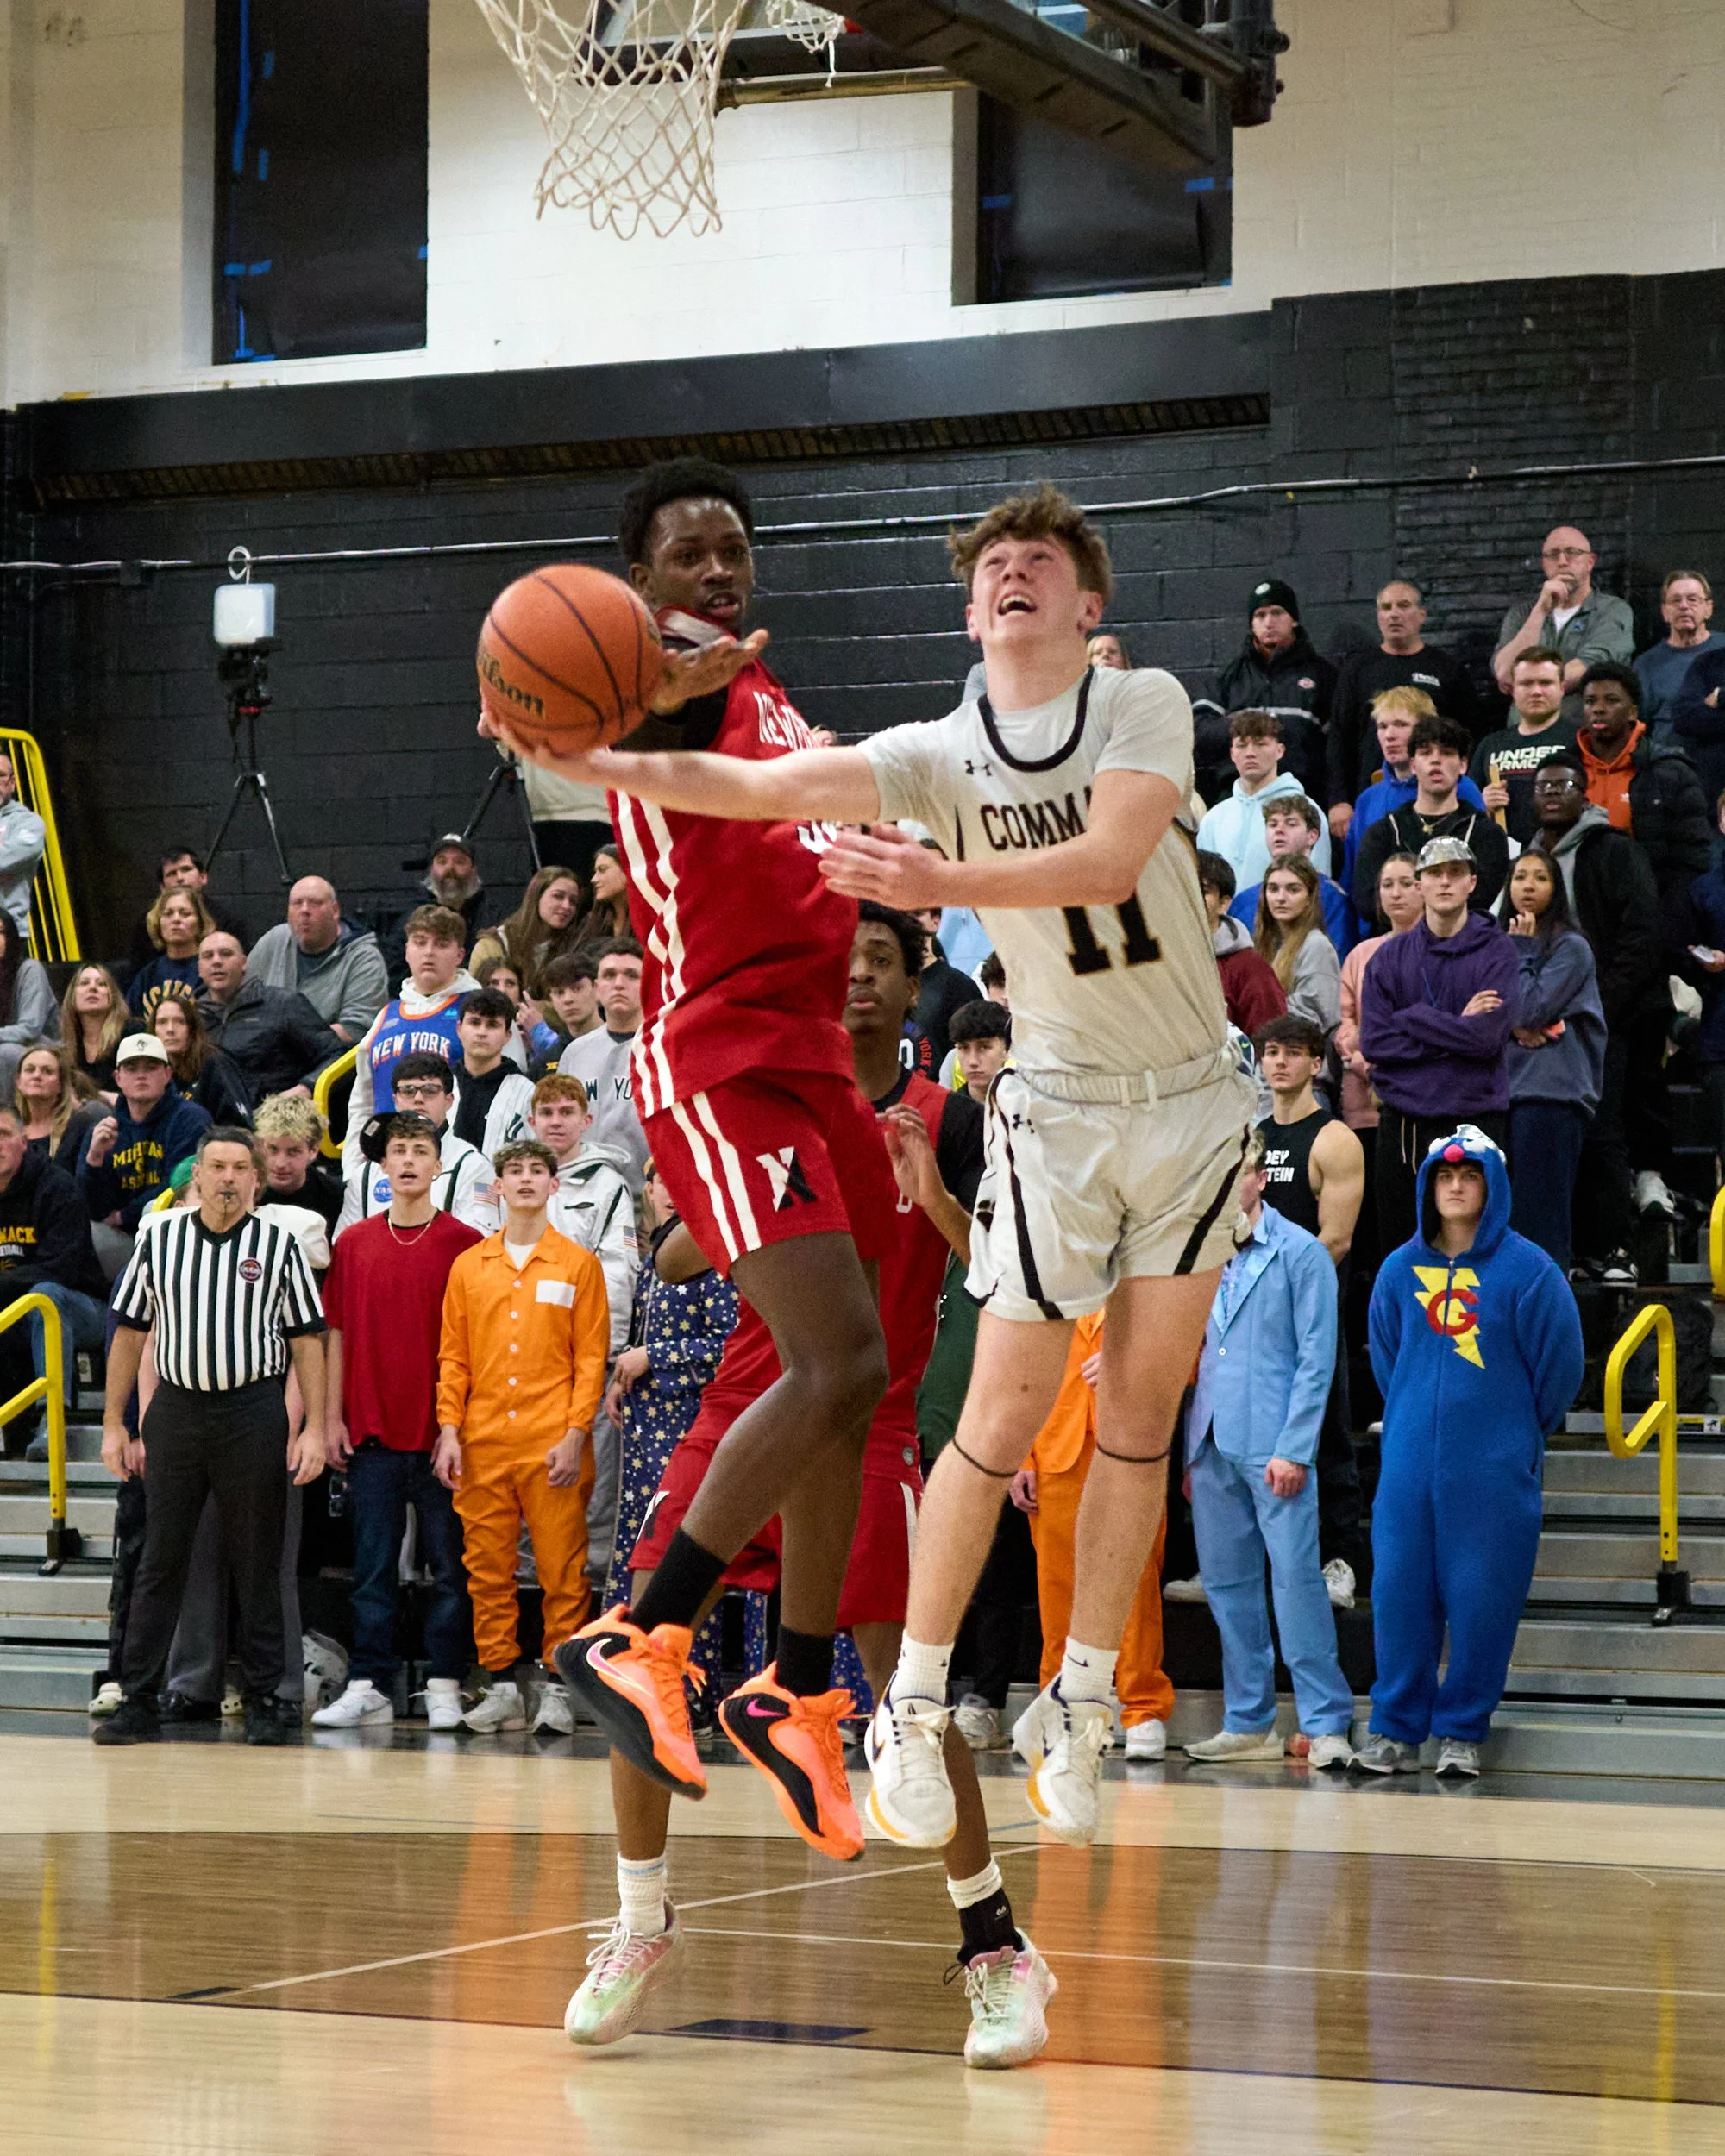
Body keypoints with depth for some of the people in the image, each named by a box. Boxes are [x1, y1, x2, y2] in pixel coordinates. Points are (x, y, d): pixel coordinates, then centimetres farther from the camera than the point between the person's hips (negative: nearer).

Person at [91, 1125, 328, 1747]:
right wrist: (114, 1424, 7)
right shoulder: (160, 1238, 7)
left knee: (258, 1564, 4)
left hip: (254, 1411, -1)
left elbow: (307, 1340, 3)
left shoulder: (278, 1244, 3)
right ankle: (138, 1702, 5)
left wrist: (313, 1427, -4)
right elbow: (129, 1333, 11)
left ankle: (263, 1702, 10)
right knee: (159, 1561, 2)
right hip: (175, 1409, 1)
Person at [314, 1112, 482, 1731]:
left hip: (443, 1435, -2)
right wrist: (332, 1417, 5)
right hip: (372, 1431, 2)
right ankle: (369, 1686, 7)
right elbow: (338, 1334, 12)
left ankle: (445, 1687, 7)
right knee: (373, 1565, 4)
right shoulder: (354, 1244, 9)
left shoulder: (464, 1244, 0)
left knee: (449, 1565, 1)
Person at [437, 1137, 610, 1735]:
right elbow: (452, 1355, 12)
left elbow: (591, 1357, 2)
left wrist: (576, 1433, -7)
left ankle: (560, 1686, 2)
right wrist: (449, 1428, 1)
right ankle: (503, 1685, 9)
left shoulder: (577, 1264, 6)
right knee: (487, 1569, 2)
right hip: (482, 1444, 3)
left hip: (552, 1445, -3)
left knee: (562, 1570, -4)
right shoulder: (469, 1266, 12)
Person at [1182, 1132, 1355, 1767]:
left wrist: (1294, 1449, -12)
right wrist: (1189, 1451, 10)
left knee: (1296, 1577, -10)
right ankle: (1248, 1722, 14)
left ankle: (1326, 1723, -7)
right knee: (1226, 1583, 7)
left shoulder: (1301, 1253, 0)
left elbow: (1316, 1357, -5)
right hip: (1212, 1445, 6)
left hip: (1275, 1446, -6)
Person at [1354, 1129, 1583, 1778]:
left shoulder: (1527, 1269, -5)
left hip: (1494, 1473, -3)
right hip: (1410, 1463, 3)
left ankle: (1462, 1732, 9)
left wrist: (1517, 1436, 9)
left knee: (1481, 1600, -1)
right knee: (1399, 1593, 1)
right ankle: (1396, 1729, 9)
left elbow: (1559, 1366, 2)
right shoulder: (1400, 1269, 7)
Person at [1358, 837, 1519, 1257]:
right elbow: (1373, 1042, -1)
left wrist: (1412, 1017, -6)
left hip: (1473, 1115, -3)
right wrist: (1455, 1028, -7)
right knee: (1397, 1251, 6)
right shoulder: (1390, 957, 10)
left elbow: (1487, 1037, -12)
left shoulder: (1496, 951, 0)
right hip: (1403, 1123, 3)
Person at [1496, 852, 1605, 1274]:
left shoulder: (1570, 948, -2)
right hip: (1504, 1089, 6)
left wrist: (1521, 951, -4)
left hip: (1551, 1093, -6)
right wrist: (1514, 1026, -8)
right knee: (1501, 1213, 5)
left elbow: (1533, 1009, -11)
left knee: (1539, 1212, -9)